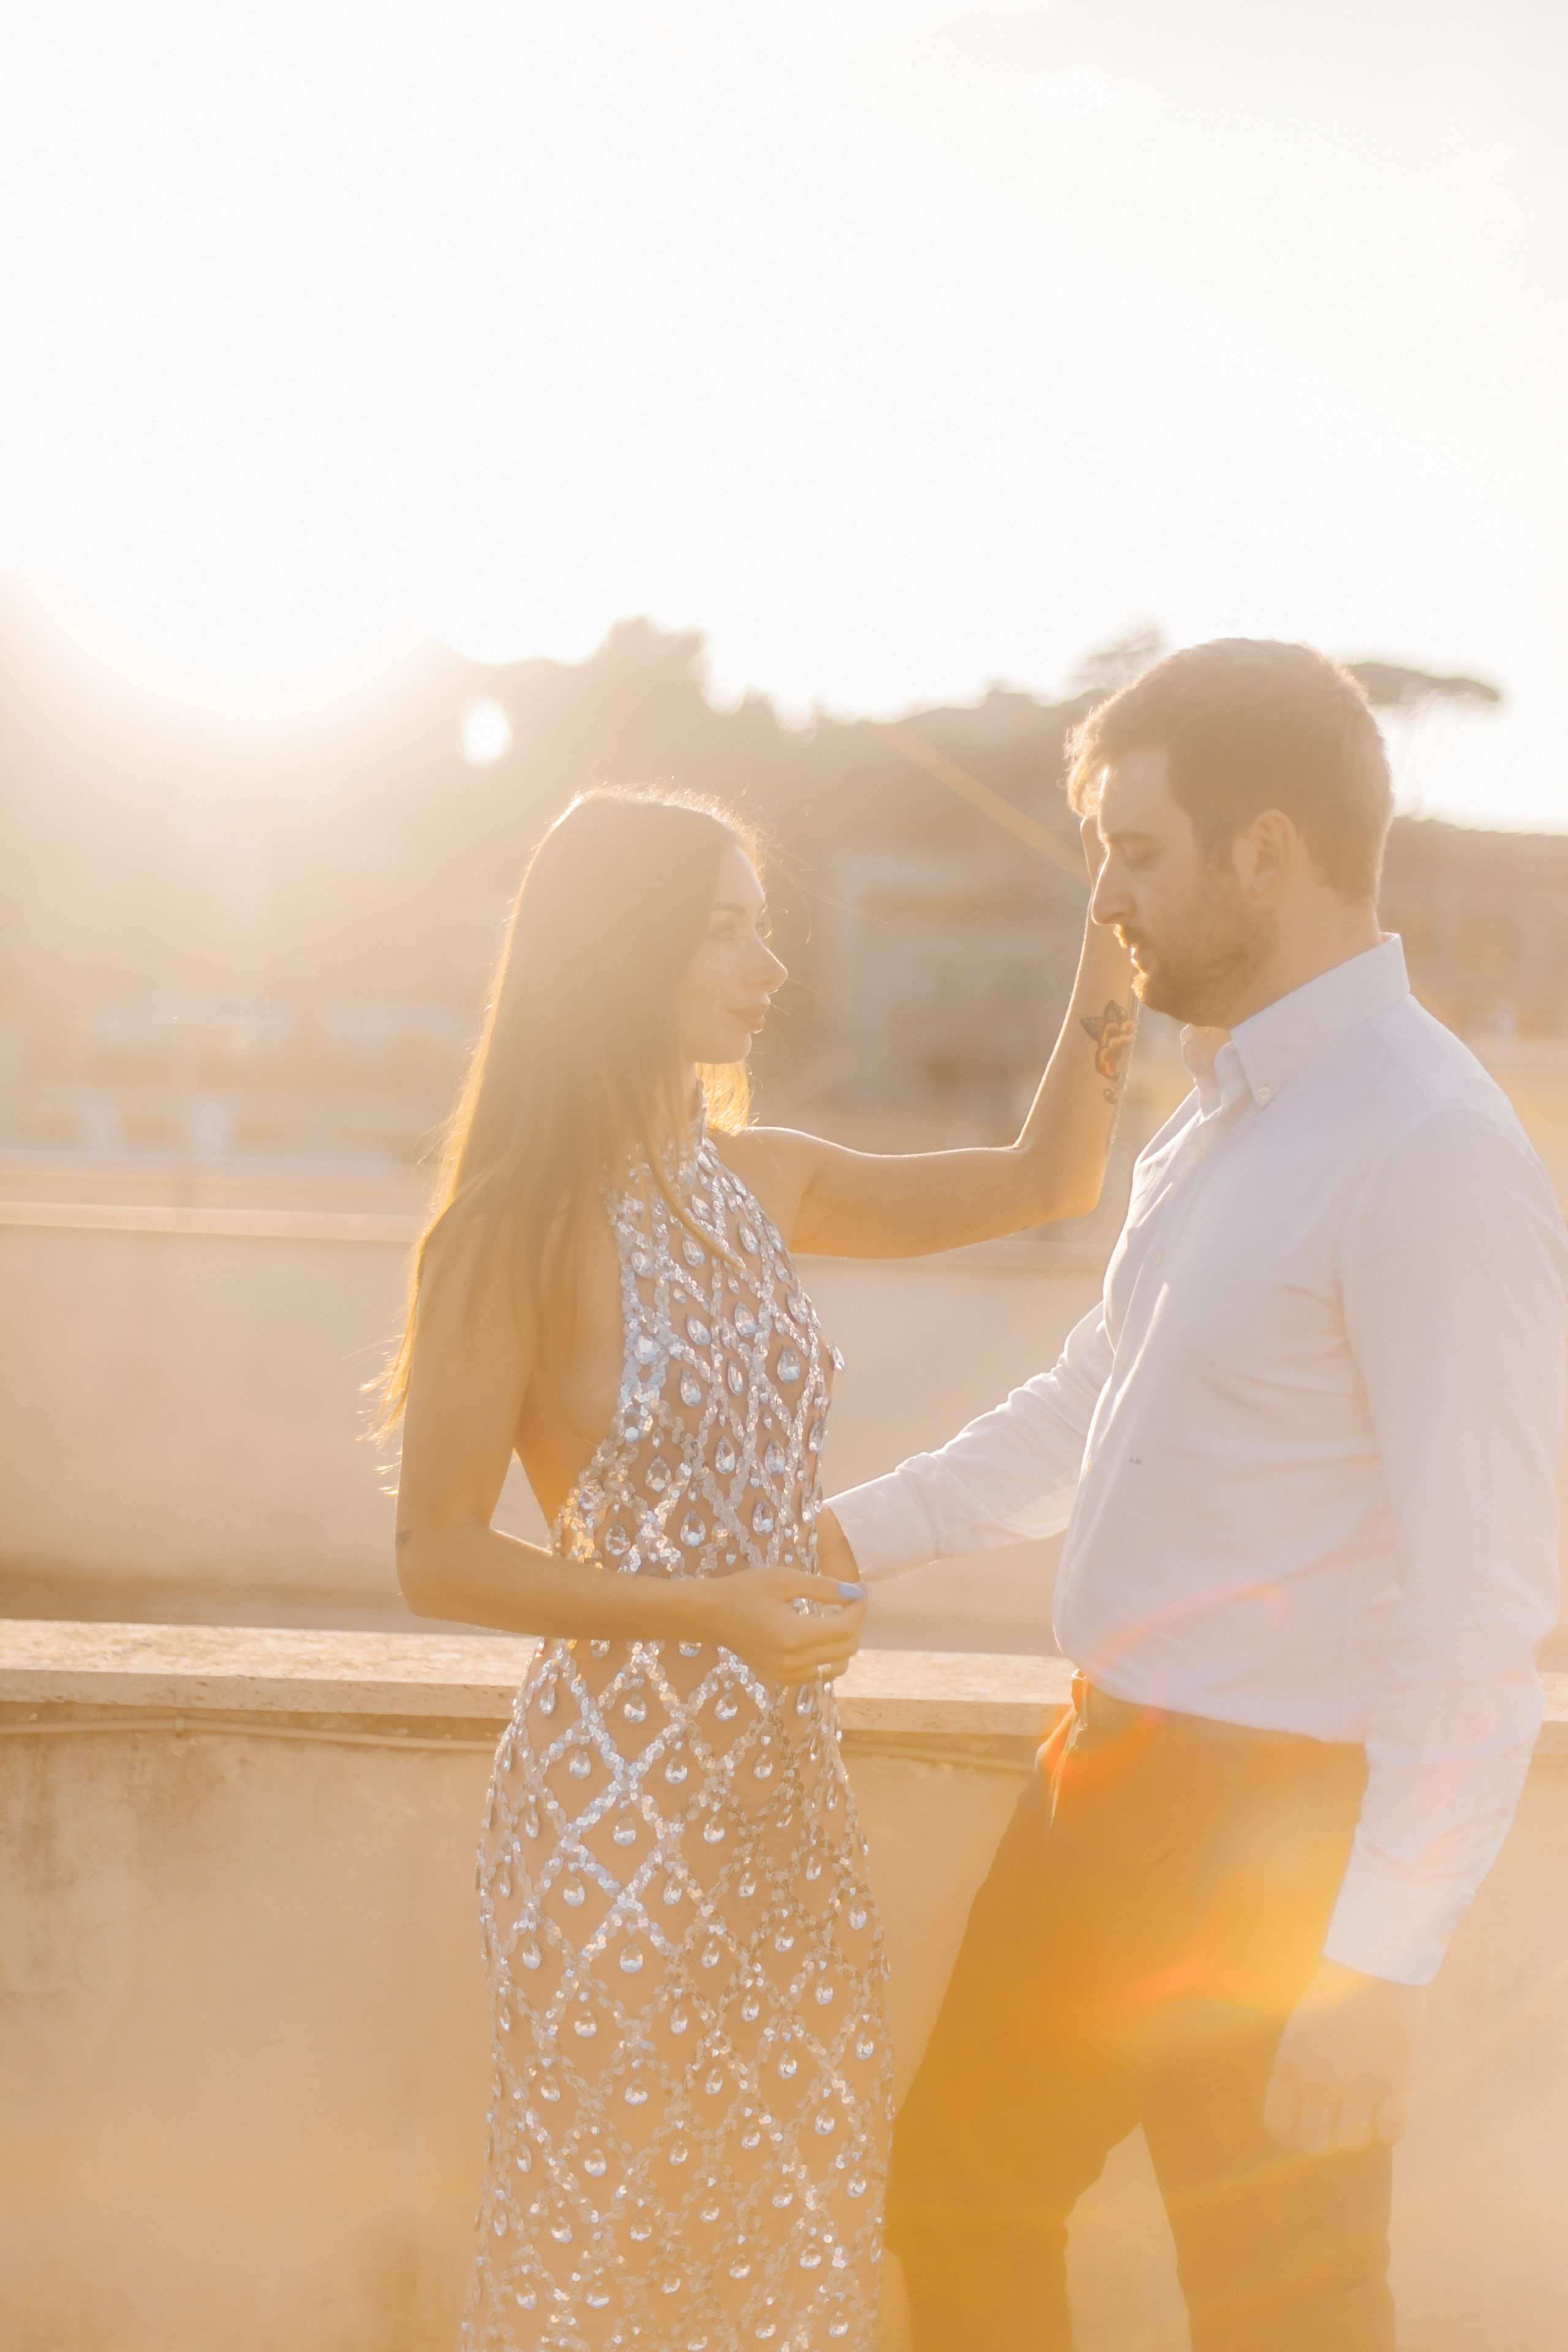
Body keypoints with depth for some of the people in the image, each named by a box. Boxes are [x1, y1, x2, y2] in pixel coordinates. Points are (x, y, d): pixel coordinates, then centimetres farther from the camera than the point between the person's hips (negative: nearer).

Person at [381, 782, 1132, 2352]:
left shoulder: (761, 1181, 5)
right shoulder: (514, 1233, -14)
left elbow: (1045, 1179, 12)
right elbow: (436, 1557, -12)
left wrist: (1110, 964, -1)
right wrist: (703, 1608, -21)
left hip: (779, 1773, 6)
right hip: (620, 1787, -6)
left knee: (800, 2197, 14)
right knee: (620, 2218, 7)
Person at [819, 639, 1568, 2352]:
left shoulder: (1426, 1156, -22)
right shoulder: (1224, 1108, 7)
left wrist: (1377, 1964, -24)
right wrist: (853, 1537, 15)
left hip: (1269, 1824, -9)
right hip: (1110, 1768, 9)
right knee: (958, 2203, 22)